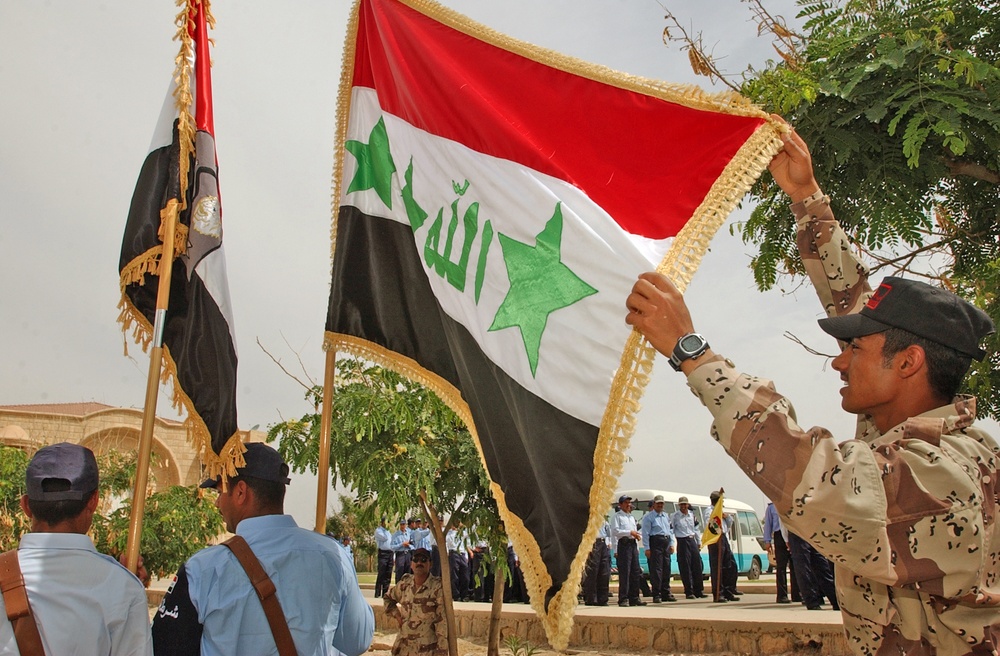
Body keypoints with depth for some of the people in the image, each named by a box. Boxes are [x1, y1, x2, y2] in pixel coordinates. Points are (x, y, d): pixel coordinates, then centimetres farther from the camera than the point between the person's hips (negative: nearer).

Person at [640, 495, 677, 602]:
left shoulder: (666, 516, 19)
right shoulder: (648, 517, -2)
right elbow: (645, 533, -7)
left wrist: (671, 544, 12)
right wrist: (647, 548, -12)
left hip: (666, 542, 7)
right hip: (655, 542, -7)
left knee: (666, 569, 9)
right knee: (656, 569, -8)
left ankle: (666, 593, 17)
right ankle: (656, 595, -5)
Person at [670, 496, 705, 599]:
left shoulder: (692, 515, 11)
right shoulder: (675, 516, -4)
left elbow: (696, 529, 18)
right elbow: (671, 529, -5)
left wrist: (699, 542, 18)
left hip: (692, 541, 5)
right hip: (682, 542, -5)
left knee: (698, 566, 4)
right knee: (686, 568, -4)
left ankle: (699, 591, 14)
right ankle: (689, 592, 3)